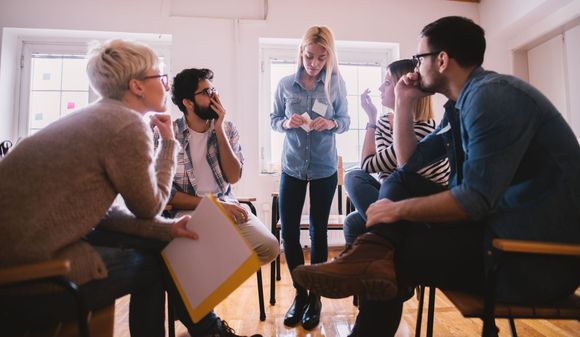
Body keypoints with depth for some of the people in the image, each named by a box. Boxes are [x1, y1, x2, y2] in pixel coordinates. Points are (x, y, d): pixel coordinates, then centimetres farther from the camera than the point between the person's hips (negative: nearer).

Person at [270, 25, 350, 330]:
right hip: (292, 167, 1)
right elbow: (273, 119, 4)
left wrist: (331, 123, -20)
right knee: (288, 232, 3)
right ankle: (300, 292, 25)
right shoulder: (285, 84, 0)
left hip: (324, 168, -1)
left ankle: (315, 295, 27)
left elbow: (345, 121, 1)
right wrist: (286, 123, -17)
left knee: (318, 231, 9)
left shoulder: (336, 83, -3)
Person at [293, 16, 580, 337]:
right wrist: (403, 103, 10)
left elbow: (476, 199, -25)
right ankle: (375, 254, -18)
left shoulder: (492, 95, -18)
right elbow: (409, 163, 15)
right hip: (496, 221, 9)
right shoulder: (460, 106, 11)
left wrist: (397, 209, -14)